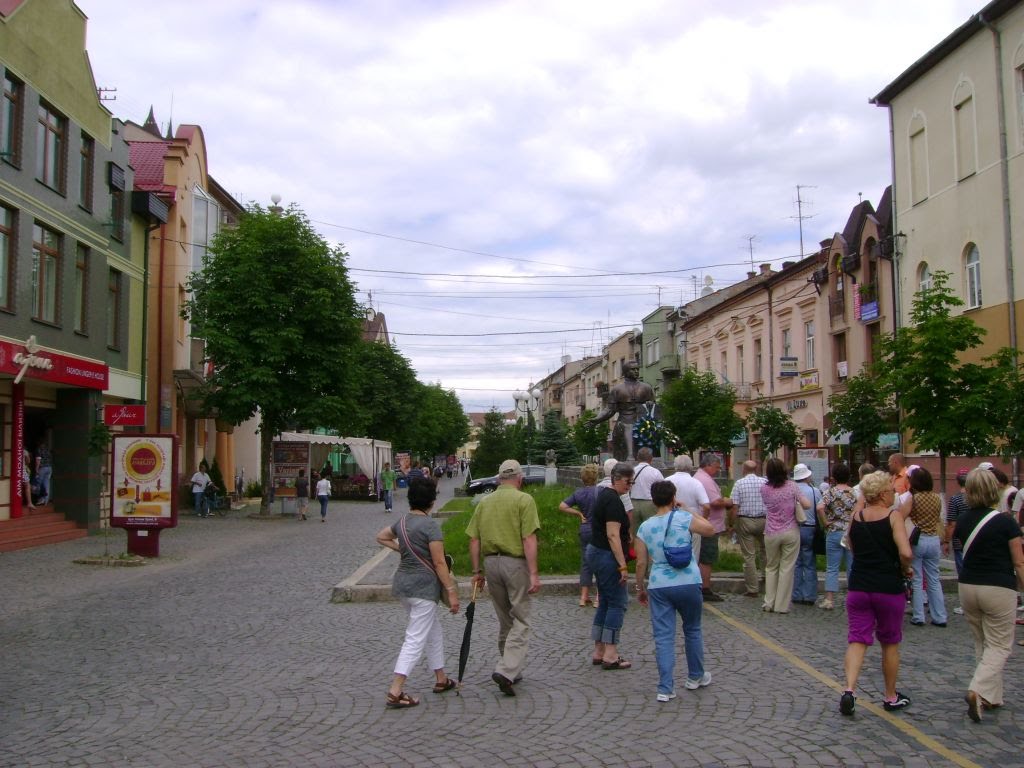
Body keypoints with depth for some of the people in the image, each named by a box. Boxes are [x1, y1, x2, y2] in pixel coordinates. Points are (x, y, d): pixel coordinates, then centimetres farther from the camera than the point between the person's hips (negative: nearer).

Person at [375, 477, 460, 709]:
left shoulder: (403, 522, 7)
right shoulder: (430, 525, -16)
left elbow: (381, 537, 25)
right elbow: (439, 563, -17)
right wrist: (452, 591, -13)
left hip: (402, 583, 9)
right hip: (423, 586, -9)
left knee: (434, 632, 21)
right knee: (416, 640, -5)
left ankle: (441, 679, 32)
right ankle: (395, 693, -7)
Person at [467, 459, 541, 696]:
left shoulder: (484, 502, 10)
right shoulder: (524, 500, -6)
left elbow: (474, 540, 7)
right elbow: (529, 540, -14)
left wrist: (477, 571, 14)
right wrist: (534, 574, -14)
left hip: (491, 562, 6)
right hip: (515, 562, -6)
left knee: (504, 621, 17)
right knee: (521, 621, -1)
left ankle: (511, 670, 26)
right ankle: (507, 670, -14)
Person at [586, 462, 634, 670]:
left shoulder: (604, 494, 14)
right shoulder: (614, 501, -18)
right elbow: (613, 535, -23)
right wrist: (623, 565, -24)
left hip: (596, 552, 10)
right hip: (607, 556, -10)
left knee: (606, 602, 13)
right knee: (617, 604, -4)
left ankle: (599, 652, 16)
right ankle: (610, 655, -3)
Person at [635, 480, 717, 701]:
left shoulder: (645, 527, 2)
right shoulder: (683, 518, -6)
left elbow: (641, 563, 3)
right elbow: (710, 529, 6)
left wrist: (641, 588, 15)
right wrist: (690, 510, 14)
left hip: (658, 586, 1)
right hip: (687, 583, -1)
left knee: (663, 636, 3)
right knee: (692, 630, 19)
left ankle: (665, 688, 1)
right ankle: (695, 677, 35)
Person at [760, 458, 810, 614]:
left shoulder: (764, 489, -4)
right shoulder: (791, 486, -8)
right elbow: (807, 505, -9)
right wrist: (794, 505, 10)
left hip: (771, 534, 1)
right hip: (790, 533, -1)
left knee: (771, 567, 15)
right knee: (786, 568, 5)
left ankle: (769, 603, 14)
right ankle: (782, 605, 7)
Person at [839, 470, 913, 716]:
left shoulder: (855, 518, 3)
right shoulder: (893, 517, -11)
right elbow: (905, 553, -21)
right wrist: (906, 569, -2)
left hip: (858, 587, 3)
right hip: (889, 588, -3)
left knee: (857, 640, 3)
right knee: (890, 644, 13)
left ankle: (849, 690, -16)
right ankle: (891, 697, 26)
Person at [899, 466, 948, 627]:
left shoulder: (912, 499, -12)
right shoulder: (937, 498, 2)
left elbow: (900, 518, -18)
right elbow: (938, 518, 14)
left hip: (916, 540, -4)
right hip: (934, 540, 4)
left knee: (917, 580, 4)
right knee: (934, 580, 13)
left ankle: (918, 617, 7)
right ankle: (940, 616, 14)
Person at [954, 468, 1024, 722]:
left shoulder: (963, 520, 2)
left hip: (967, 587, 5)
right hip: (998, 589, -5)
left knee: (982, 644, 18)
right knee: (999, 646, 3)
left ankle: (992, 697, 21)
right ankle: (977, 691, -16)